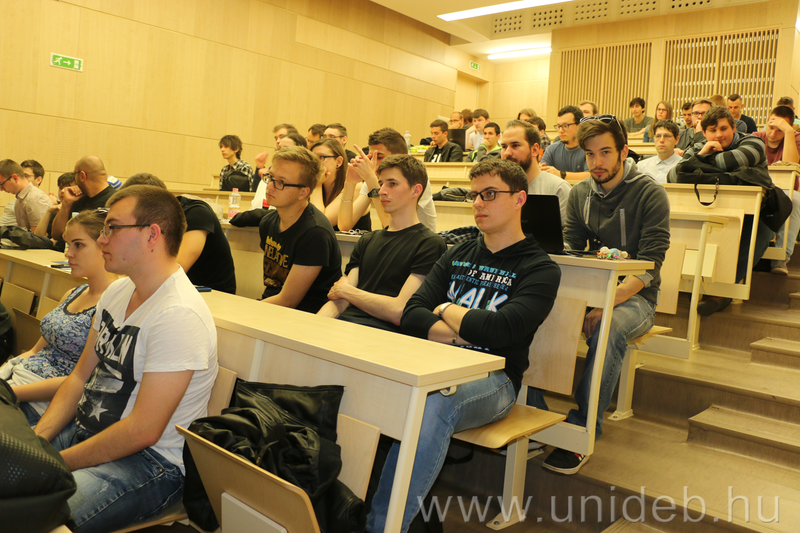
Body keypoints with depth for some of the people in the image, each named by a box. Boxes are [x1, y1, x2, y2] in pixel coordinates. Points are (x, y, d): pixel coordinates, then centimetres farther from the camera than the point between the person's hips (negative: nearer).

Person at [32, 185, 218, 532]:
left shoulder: (179, 315, -24)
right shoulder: (118, 291, 8)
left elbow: (143, 430, -24)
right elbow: (80, 376, 13)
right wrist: (37, 439, -1)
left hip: (153, 463, -9)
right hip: (88, 430, 9)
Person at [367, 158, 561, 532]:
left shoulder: (540, 269, 2)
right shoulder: (457, 256, 19)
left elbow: (500, 329, -16)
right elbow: (410, 317, 9)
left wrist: (445, 310, 1)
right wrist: (464, 332, -6)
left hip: (492, 378, -4)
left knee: (433, 403, -37)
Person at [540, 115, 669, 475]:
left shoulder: (650, 195, -8)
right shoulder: (580, 194, 8)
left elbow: (649, 266, -16)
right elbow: (569, 248, 5)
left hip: (634, 297, -4)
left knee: (609, 327, -38)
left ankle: (582, 432, -24)